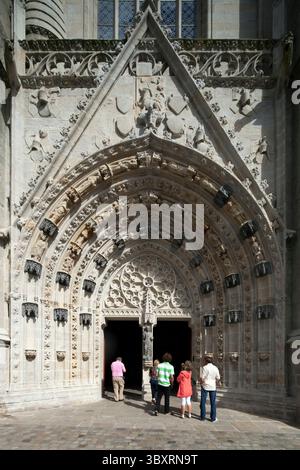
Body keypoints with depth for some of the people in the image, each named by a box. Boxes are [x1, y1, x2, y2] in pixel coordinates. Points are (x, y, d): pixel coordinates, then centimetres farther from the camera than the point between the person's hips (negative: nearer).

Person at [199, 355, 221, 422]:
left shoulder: (205, 367, -12)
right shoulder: (215, 368, 0)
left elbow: (201, 378, -15)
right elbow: (218, 378, 2)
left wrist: (201, 382, 5)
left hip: (205, 386, -3)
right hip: (213, 387, 3)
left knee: (203, 402, 8)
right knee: (213, 403, 8)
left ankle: (202, 417, 12)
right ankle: (213, 418, 9)